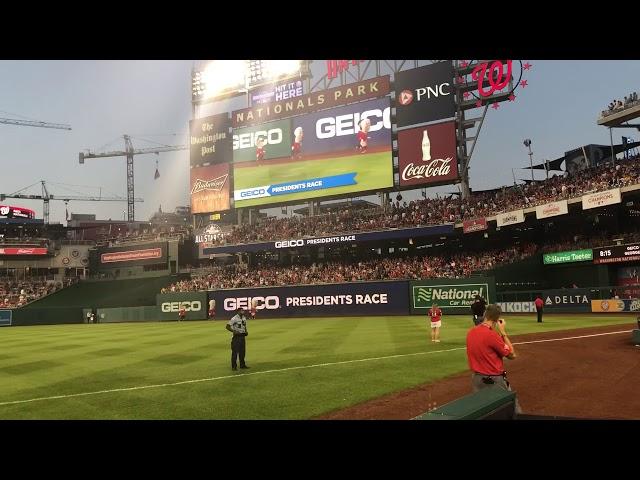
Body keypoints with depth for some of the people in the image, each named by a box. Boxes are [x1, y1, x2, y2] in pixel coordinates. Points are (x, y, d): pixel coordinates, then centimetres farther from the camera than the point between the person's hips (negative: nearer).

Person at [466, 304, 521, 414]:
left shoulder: (470, 332, 0)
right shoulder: (491, 335, -20)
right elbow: (512, 355, -10)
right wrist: (503, 332, -7)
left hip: (476, 379, 7)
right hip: (494, 381, -7)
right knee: (514, 410, 5)